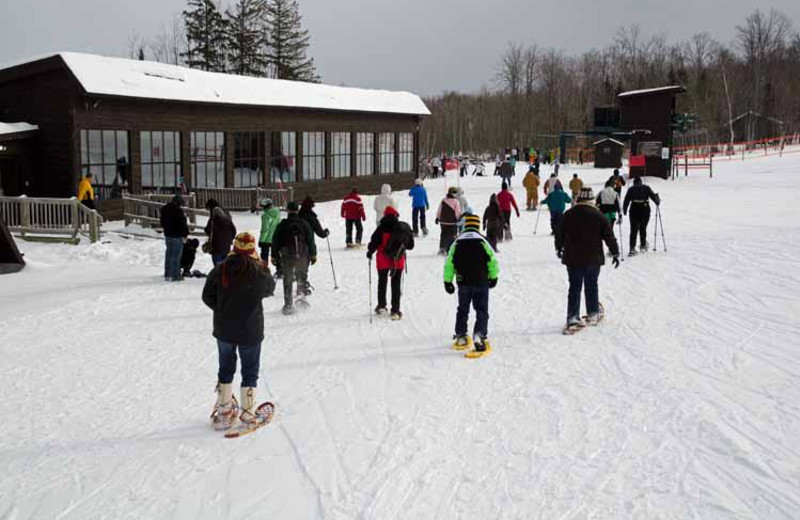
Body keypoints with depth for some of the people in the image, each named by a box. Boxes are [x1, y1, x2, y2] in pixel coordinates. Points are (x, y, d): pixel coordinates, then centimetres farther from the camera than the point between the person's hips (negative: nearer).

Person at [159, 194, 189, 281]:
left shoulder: (164, 209, 7)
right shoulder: (178, 210, -19)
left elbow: (162, 221, 18)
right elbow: (182, 224, -18)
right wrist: (185, 234, -9)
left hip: (167, 235, 8)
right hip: (177, 235, -8)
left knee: (169, 254, 16)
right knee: (176, 255, -2)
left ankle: (167, 274, 23)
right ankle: (175, 275, 0)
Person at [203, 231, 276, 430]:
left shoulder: (220, 270, -9)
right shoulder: (260, 272, -16)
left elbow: (207, 296, -1)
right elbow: (270, 289, 4)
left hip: (223, 330, 3)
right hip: (250, 331, -3)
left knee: (225, 368, 20)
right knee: (250, 371, 12)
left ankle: (223, 409, 27)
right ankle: (247, 412, 16)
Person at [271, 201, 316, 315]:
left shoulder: (282, 226, -1)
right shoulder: (304, 224, 0)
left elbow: (275, 242, 2)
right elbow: (311, 240, 1)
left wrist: (274, 256, 11)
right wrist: (313, 255, 8)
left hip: (287, 257, -1)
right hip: (303, 256, 1)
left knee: (287, 280, 7)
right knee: (302, 276, 21)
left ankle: (288, 305, 5)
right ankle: (302, 295, 3)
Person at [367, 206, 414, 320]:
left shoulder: (382, 227, -9)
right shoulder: (404, 227, -2)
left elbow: (374, 242, -13)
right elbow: (411, 245, 4)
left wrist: (370, 252, 5)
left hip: (383, 260, -1)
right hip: (398, 261, 1)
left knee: (382, 282, 18)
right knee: (396, 285, 7)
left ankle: (381, 306, 26)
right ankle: (395, 311, 4)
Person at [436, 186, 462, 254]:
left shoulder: (443, 201, 1)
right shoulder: (456, 202, -12)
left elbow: (439, 210, 7)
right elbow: (458, 212, -11)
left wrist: (437, 218, 18)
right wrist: (458, 219, 5)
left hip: (443, 221, 4)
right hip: (452, 222, -4)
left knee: (443, 235, 17)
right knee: (451, 236, 2)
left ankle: (441, 249, 19)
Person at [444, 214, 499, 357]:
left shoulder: (457, 242, 3)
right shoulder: (482, 240, -4)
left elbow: (449, 262, 3)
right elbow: (492, 260, -4)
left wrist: (448, 281, 11)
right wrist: (493, 277, 10)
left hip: (463, 282, 3)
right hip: (481, 282, -3)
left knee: (463, 310, 18)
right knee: (481, 310, 1)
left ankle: (461, 337, 21)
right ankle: (479, 335, -18)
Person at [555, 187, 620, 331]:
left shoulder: (568, 215, -2)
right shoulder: (599, 216, -6)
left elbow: (559, 234, 9)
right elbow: (609, 236, -3)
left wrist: (559, 248, 27)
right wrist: (615, 253, 8)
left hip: (572, 259, 1)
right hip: (593, 259, -1)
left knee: (574, 287, 4)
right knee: (591, 285, 14)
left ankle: (572, 317, -3)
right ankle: (593, 314, 23)